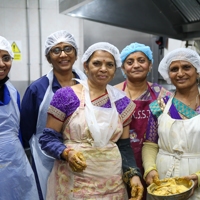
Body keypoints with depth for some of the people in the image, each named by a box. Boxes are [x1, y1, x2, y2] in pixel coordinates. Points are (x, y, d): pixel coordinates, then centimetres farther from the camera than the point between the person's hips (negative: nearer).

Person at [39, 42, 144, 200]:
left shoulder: (122, 102, 7)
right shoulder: (66, 96, -5)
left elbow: (124, 146, 10)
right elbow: (48, 139, -4)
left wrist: (133, 174, -5)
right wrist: (67, 153, -22)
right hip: (73, 184, -3)